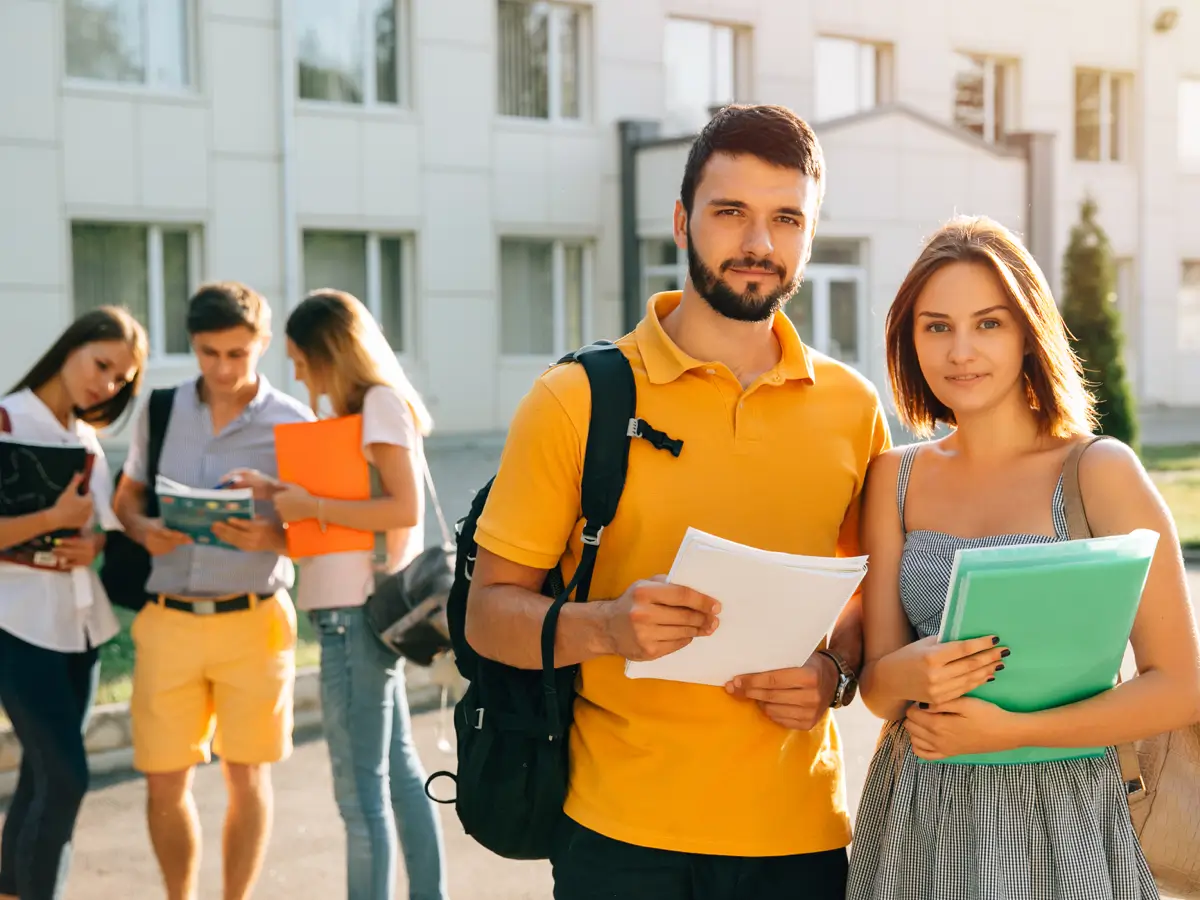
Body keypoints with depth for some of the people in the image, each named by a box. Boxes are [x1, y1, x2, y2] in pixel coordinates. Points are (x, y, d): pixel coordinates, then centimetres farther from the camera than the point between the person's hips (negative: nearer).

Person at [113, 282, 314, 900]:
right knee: (163, 782, 7)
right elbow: (126, 497, 14)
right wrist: (143, 530, -8)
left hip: (252, 621, -2)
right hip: (166, 620, 2)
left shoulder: (293, 425, -4)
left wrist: (271, 537, -24)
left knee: (246, 776, 6)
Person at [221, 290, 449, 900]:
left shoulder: (382, 401, -11)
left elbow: (405, 508, -20)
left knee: (360, 787, -6)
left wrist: (311, 505, -15)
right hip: (361, 607, 10)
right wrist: (280, 493, 8)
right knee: (398, 770, 15)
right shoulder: (366, 406, 17)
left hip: (359, 612, -10)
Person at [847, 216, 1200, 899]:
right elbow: (876, 684, 2)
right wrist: (909, 674, -21)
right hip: (915, 821, 4)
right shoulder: (897, 477, 3)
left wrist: (1008, 731, -19)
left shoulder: (1100, 471, -8)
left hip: (1058, 822, -3)